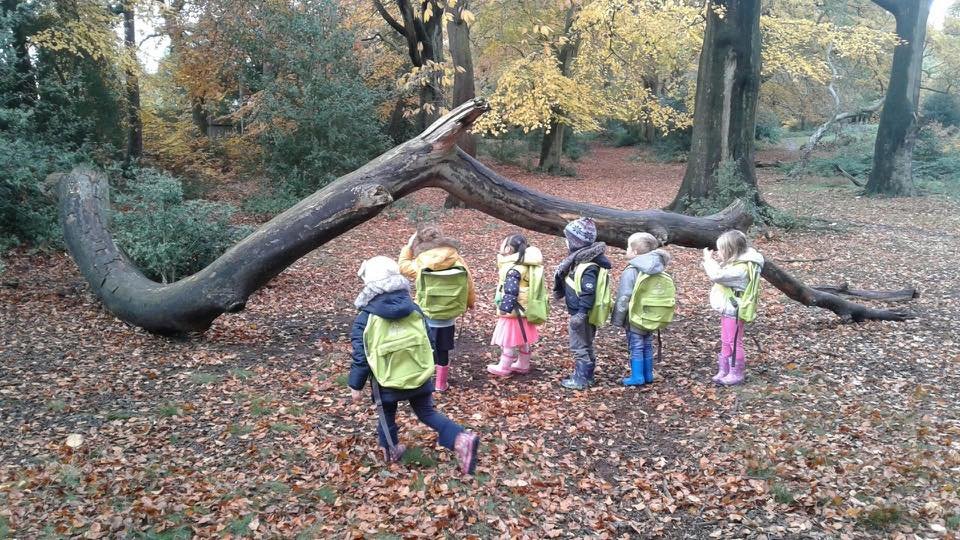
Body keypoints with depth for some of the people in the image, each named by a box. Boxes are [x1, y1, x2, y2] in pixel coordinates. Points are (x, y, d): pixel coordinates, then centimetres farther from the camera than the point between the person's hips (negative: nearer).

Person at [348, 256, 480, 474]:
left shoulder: (365, 319, -13)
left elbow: (360, 356, -10)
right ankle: (461, 439, -5)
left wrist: (355, 385, 3)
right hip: (419, 376, 3)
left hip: (387, 382, -3)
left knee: (387, 416, 22)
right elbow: (426, 342, 7)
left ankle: (390, 450, 41)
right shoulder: (415, 310, -2)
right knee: (427, 412, 14)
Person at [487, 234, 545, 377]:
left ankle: (503, 368, 15)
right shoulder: (524, 265, 6)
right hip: (523, 309, 10)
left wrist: (505, 307, -31)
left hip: (513, 311, -10)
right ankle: (523, 365, 32)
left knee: (509, 340, 3)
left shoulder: (513, 269, -23)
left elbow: (511, 291, -30)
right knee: (523, 340, 19)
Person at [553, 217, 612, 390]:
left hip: (582, 315, -10)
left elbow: (588, 293, -27)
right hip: (578, 312, 10)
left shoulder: (588, 266, -25)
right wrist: (560, 291, 24)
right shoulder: (579, 259, 6)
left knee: (580, 346, 0)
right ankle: (586, 375, 30)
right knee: (585, 345, 19)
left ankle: (580, 380, 10)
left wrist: (581, 314, -28)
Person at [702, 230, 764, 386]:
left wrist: (709, 260, -18)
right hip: (728, 309, 10)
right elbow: (720, 275, 17)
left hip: (734, 312, -10)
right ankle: (724, 370, 27)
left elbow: (718, 275, -30)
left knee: (734, 342, 2)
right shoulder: (736, 264, 8)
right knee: (726, 342, 17)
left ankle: (736, 374, 13)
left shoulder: (740, 269, -25)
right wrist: (709, 262, 4)